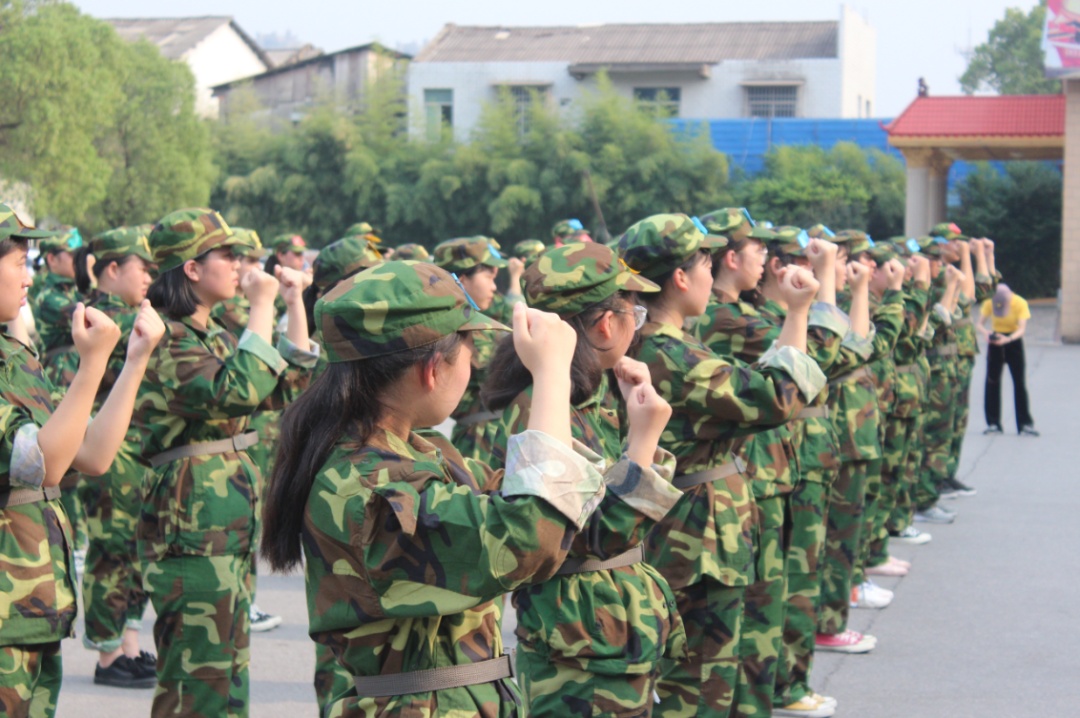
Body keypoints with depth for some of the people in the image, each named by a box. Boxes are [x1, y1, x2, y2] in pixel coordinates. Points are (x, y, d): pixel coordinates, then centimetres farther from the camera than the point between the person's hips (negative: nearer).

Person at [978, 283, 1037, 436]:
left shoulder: (1020, 303, -21)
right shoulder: (989, 303, -15)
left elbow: (1022, 328, -24)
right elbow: (980, 324, -14)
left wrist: (1008, 339, -42)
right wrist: (985, 332, -37)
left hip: (1013, 340, -2)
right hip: (995, 340, 2)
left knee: (1019, 382, -7)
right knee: (992, 381, -3)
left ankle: (1025, 424, -4)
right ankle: (993, 423, 3)